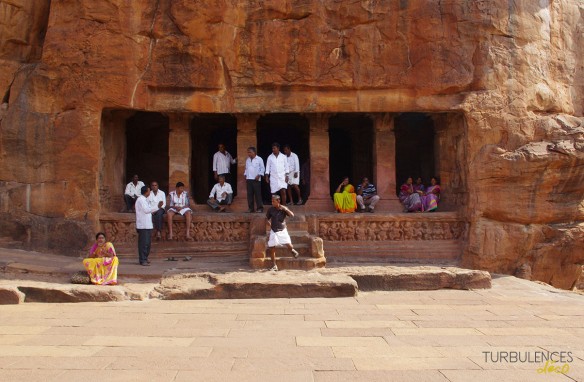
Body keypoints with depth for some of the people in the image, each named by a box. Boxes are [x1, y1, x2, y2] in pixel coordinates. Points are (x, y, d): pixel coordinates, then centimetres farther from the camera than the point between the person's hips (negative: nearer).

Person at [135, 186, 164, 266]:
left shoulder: (145, 199, 18)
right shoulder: (141, 200, -13)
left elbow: (149, 210, 20)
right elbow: (146, 210, -23)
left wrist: (158, 206, 9)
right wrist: (157, 207, -23)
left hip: (147, 225, 10)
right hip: (143, 225, -10)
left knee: (148, 242, 14)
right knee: (143, 243, -7)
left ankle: (145, 258, 23)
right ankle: (142, 260, -3)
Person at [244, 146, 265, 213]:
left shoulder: (259, 159, -2)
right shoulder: (247, 160, 13)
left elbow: (262, 168, -3)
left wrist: (259, 175, -12)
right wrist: (245, 176, 11)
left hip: (256, 179, -5)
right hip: (249, 179, 5)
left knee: (258, 194, -5)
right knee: (250, 194, 4)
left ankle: (260, 208, -1)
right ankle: (251, 208, 10)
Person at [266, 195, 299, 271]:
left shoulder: (283, 208, -6)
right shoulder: (270, 209, -4)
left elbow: (292, 215, -16)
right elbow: (267, 218, 11)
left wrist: (285, 209, -25)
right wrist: (270, 225, 1)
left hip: (282, 230, -1)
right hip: (273, 231, 1)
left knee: (289, 245, -14)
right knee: (271, 248, -3)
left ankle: (292, 250, 25)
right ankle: (275, 266, 10)